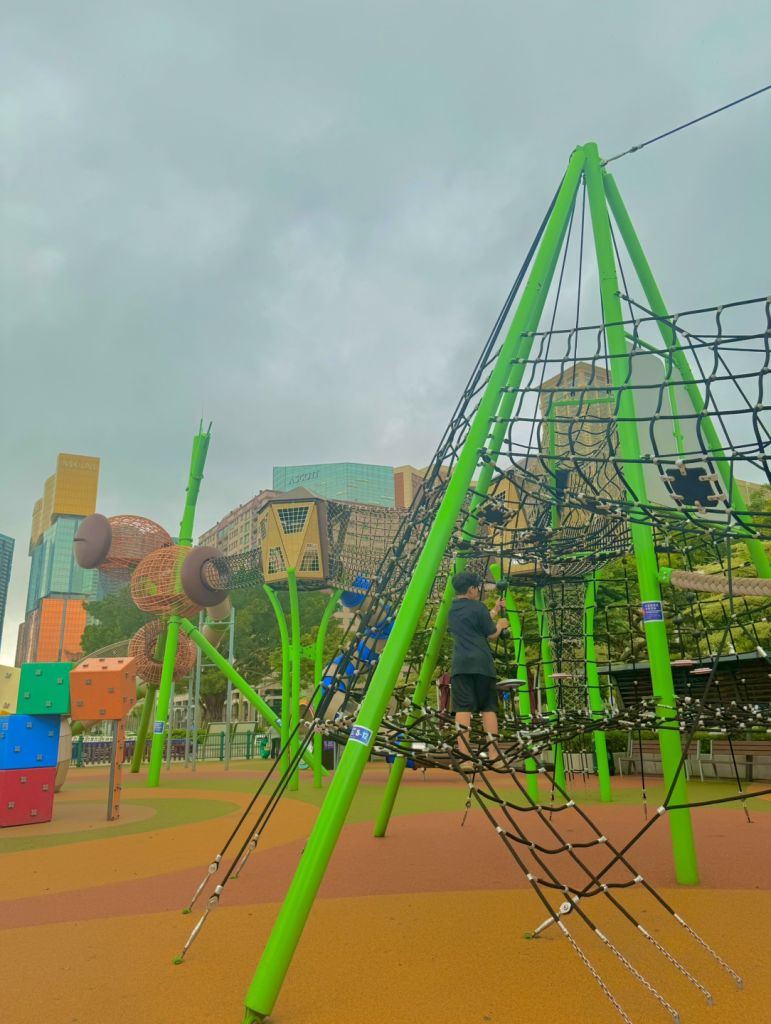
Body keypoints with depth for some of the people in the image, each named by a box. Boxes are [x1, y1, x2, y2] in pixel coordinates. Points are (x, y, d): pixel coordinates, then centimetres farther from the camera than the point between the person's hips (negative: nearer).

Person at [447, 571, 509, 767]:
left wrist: (494, 612, 36)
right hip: (481, 663, -4)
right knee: (488, 708, 5)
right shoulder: (477, 607, -1)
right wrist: (500, 625, 22)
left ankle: (464, 757, -13)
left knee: (463, 709, -5)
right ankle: (492, 755, 5)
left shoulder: (452, 610, 18)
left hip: (460, 664, 4)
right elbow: (491, 635, 3)